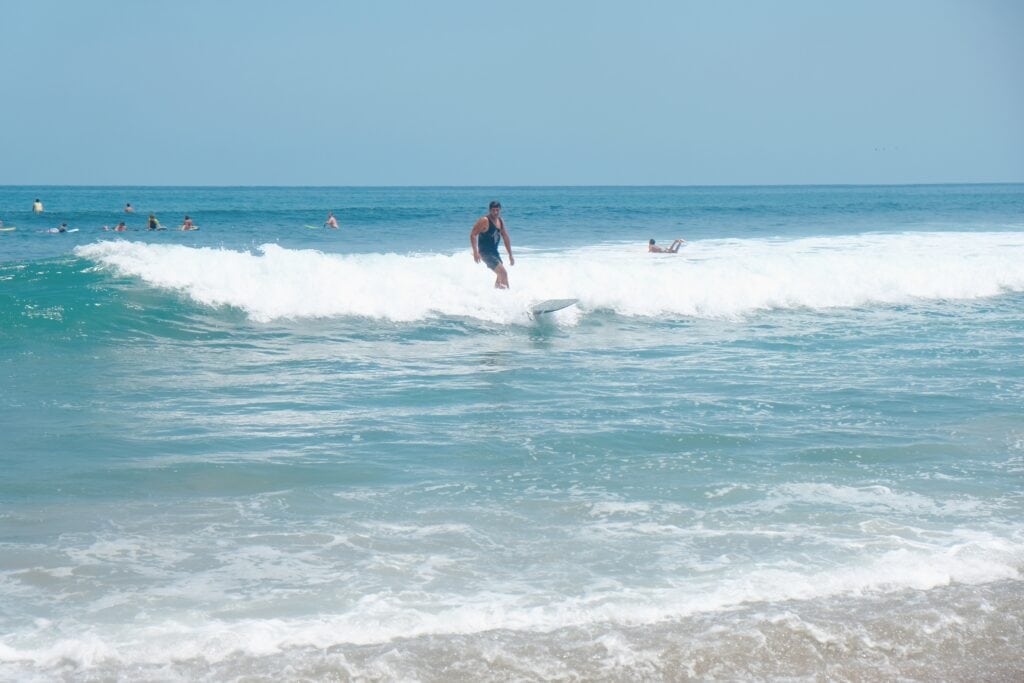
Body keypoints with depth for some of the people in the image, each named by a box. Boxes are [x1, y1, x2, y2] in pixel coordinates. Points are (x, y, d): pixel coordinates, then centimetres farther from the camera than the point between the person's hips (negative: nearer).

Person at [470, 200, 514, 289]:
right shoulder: (484, 221, -16)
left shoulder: (501, 221, 7)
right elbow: (473, 235, -19)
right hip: (485, 252, -9)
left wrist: (510, 255, 13)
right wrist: (475, 252, -27)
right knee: (503, 273, -18)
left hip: (494, 252, 9)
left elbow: (505, 238, 14)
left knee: (500, 275, 22)